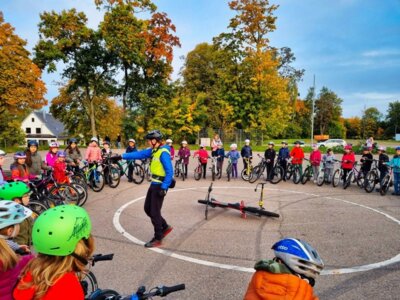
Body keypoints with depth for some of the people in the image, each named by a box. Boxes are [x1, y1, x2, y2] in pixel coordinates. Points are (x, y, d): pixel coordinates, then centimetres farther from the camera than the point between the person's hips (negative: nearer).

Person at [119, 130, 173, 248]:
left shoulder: (163, 153, -20)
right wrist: (121, 156, 9)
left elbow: (170, 172, -23)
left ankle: (157, 239, 15)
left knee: (154, 212, 0)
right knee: (148, 209, 16)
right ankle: (165, 227, 31)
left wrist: (164, 188, -24)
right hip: (154, 184, 9)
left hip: (159, 186, -9)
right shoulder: (153, 150, 7)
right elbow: (139, 154, 10)